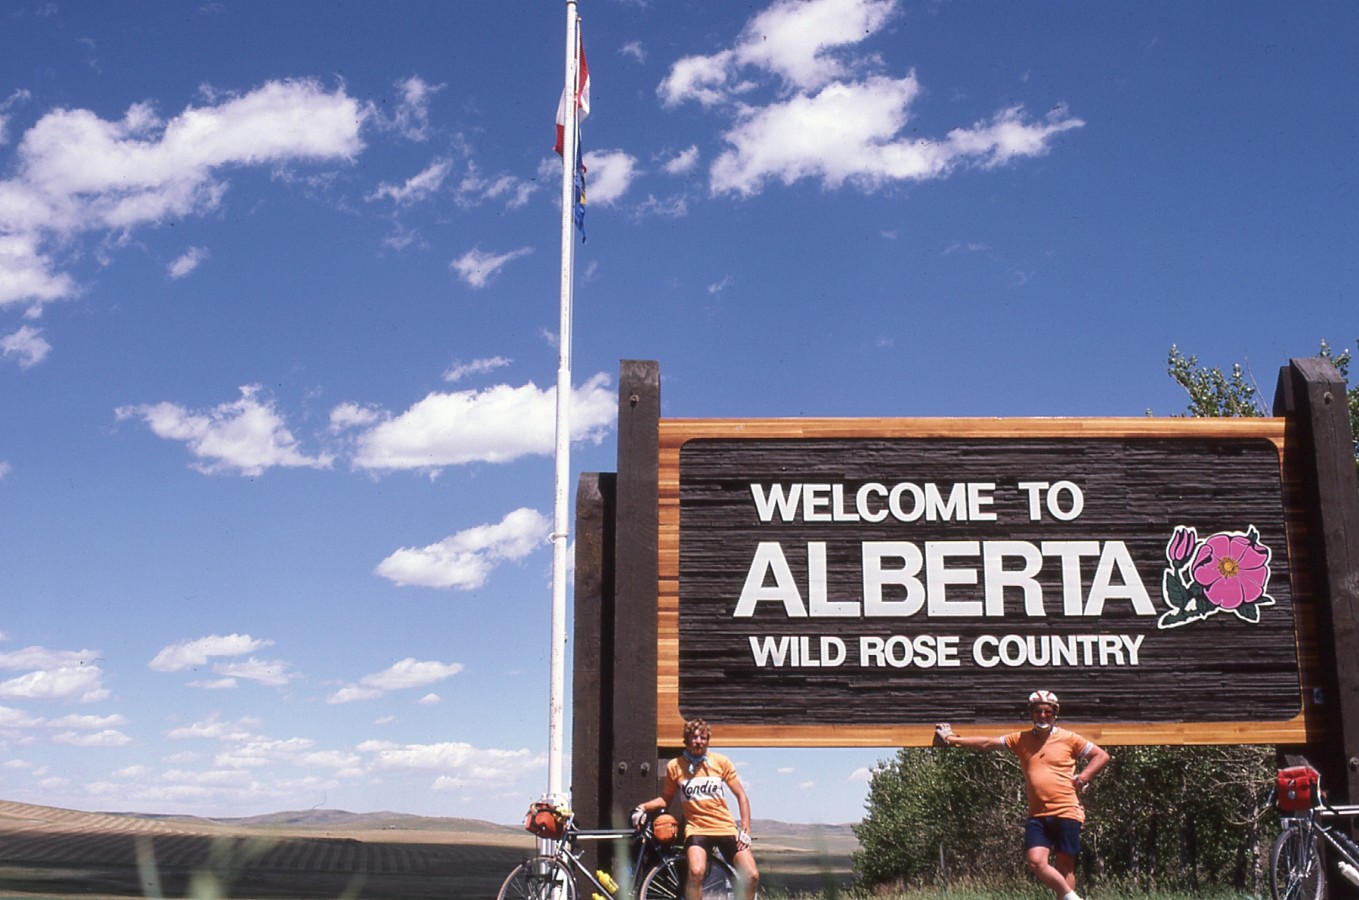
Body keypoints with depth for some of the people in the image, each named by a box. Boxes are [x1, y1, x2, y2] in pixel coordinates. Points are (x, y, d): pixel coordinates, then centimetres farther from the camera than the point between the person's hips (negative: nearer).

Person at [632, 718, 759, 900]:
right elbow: (665, 799, 14)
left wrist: (745, 829, -4)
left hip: (727, 828, 2)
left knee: (752, 876, -13)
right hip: (697, 829, -2)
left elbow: (741, 796, 5)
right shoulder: (675, 766, 1)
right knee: (696, 872, -31)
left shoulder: (721, 762, 1)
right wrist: (642, 808, -3)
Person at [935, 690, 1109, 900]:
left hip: (1066, 813, -3)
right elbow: (987, 744, 11)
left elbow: (1101, 756, 7)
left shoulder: (1068, 739, 3)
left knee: (1064, 866, 0)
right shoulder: (1021, 740, 10)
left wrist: (1081, 779, -4)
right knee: (1035, 861, -12)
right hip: (1037, 815, 3)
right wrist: (953, 740, 8)